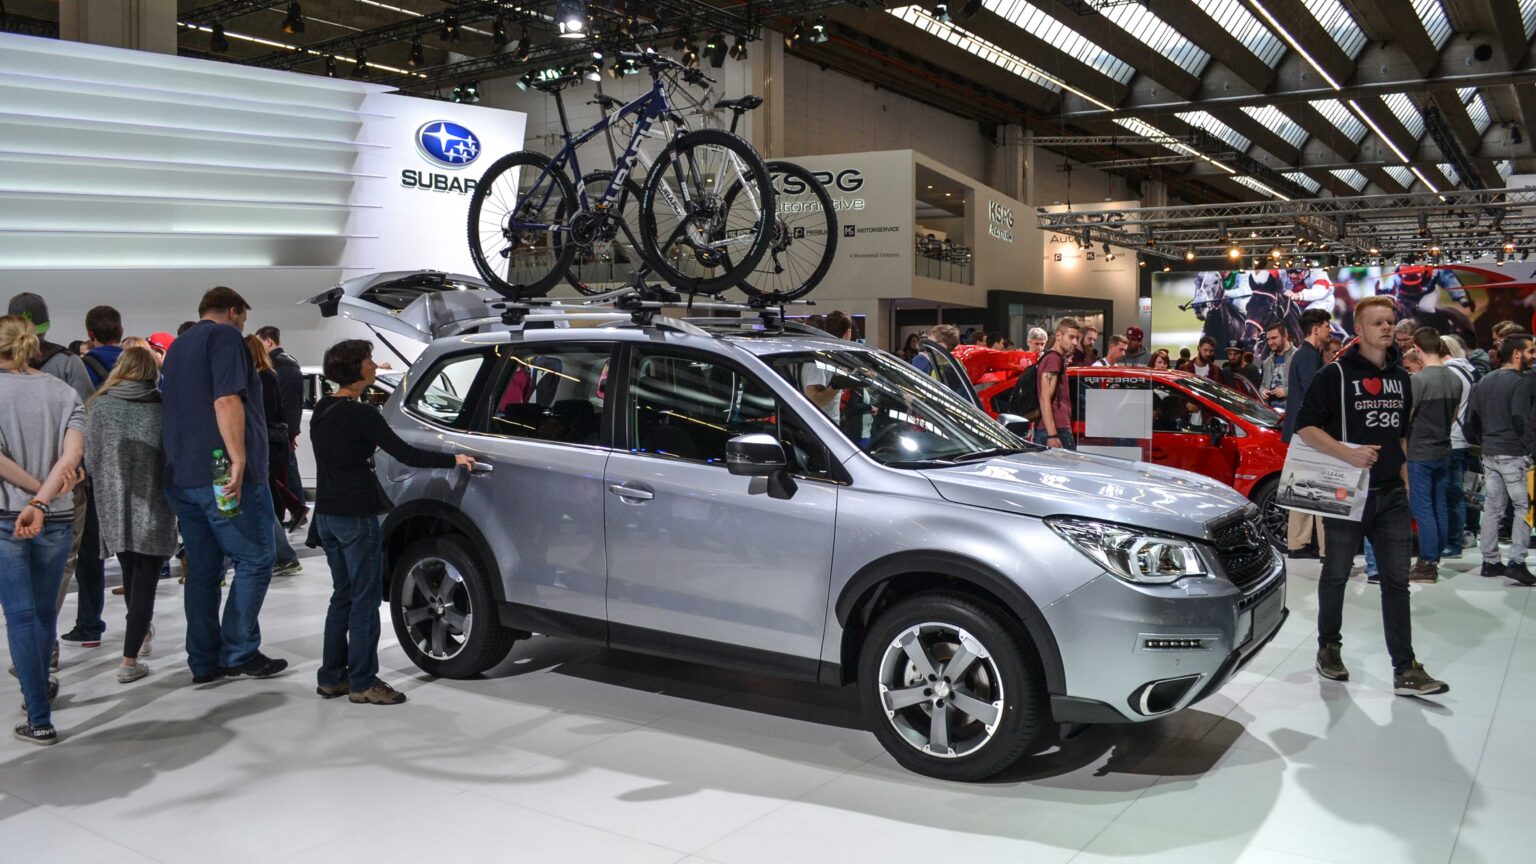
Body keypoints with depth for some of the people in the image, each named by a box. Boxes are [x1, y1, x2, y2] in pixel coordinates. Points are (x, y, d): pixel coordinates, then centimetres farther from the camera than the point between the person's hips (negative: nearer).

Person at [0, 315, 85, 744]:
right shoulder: (64, 392, 1)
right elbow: (72, 454, -13)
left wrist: (36, 487, -8)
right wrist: (40, 501, -19)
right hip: (56, 519, 3)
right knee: (44, 609, 20)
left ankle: (39, 719, 1)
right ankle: (39, 690, 39)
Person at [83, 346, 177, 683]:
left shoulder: (98, 405, -1)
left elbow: (90, 459, 3)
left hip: (114, 505, 2)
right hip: (153, 506, -2)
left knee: (131, 576, 22)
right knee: (145, 580, 1)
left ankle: (142, 633, 40)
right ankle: (130, 659, -3)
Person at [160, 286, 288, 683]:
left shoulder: (178, 346, 24)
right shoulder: (225, 337, -5)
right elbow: (227, 401, -18)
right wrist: (239, 459, -24)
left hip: (181, 476, 9)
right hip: (222, 474, -9)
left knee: (202, 569, 10)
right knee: (253, 561, -1)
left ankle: (204, 662, 12)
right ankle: (239, 653, -2)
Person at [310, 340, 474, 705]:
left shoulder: (320, 412, 11)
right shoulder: (360, 415, -16)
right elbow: (406, 454, -19)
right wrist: (453, 460, -10)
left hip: (326, 514, 9)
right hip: (355, 517, -9)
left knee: (342, 596, 15)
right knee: (365, 600, -2)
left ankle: (331, 677, 19)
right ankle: (363, 683, 2)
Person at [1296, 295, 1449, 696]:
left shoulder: (1401, 378, 12)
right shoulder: (1336, 374, -7)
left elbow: (1400, 434, 21)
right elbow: (1305, 426, -12)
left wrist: (1402, 477, 17)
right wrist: (1348, 453, -24)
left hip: (1391, 496, 5)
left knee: (1397, 582, 2)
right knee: (1336, 575, 8)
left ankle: (1405, 670, 3)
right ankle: (1329, 648, 26)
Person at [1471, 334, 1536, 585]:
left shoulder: (1484, 381, 12)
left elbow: (1472, 417, 12)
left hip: (1489, 452, 8)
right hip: (1514, 453, -7)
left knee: (1492, 507, 11)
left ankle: (1490, 561, 15)